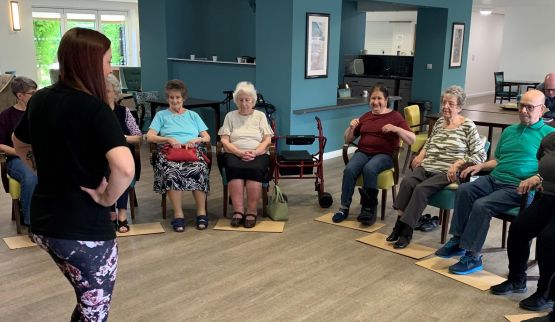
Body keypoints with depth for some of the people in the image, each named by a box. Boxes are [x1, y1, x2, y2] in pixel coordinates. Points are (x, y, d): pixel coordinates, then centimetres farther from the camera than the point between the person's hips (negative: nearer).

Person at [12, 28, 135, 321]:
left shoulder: (40, 99, 3)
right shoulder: (93, 108, -20)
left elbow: (19, 145, 22)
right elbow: (124, 167, -35)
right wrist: (106, 197, -18)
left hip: (42, 222, 8)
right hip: (83, 228, -8)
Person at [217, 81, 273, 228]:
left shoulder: (260, 115, 15)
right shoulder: (230, 116, 15)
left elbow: (267, 141, 5)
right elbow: (225, 141, 4)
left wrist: (254, 153, -15)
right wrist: (240, 152, -15)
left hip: (258, 154, 0)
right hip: (234, 154, 0)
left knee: (255, 169, -35)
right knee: (234, 168, -35)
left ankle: (251, 212, -28)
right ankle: (238, 211, -32)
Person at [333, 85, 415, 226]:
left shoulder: (395, 116, 6)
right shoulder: (365, 117, 17)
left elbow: (411, 140, -3)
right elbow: (347, 140, 20)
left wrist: (396, 129, -18)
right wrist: (351, 127, -1)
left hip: (384, 155, -3)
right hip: (363, 152, 3)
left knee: (369, 169, -36)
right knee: (349, 169, -28)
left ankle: (369, 209, -24)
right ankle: (344, 208, -21)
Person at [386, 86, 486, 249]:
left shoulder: (468, 126, -2)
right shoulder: (439, 122, 16)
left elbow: (480, 155, -5)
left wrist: (457, 164, -15)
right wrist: (421, 154, 13)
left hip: (447, 173, -5)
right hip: (426, 167, 5)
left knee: (421, 189, -28)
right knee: (406, 182, -24)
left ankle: (407, 231, -21)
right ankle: (399, 224, -23)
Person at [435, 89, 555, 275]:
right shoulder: (509, 131, 23)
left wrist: (535, 179, -23)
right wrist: (480, 166, 9)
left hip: (518, 188, -6)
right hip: (494, 178, 6)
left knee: (482, 205, -29)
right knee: (464, 190, -23)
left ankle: (472, 256, -20)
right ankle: (457, 240, -19)